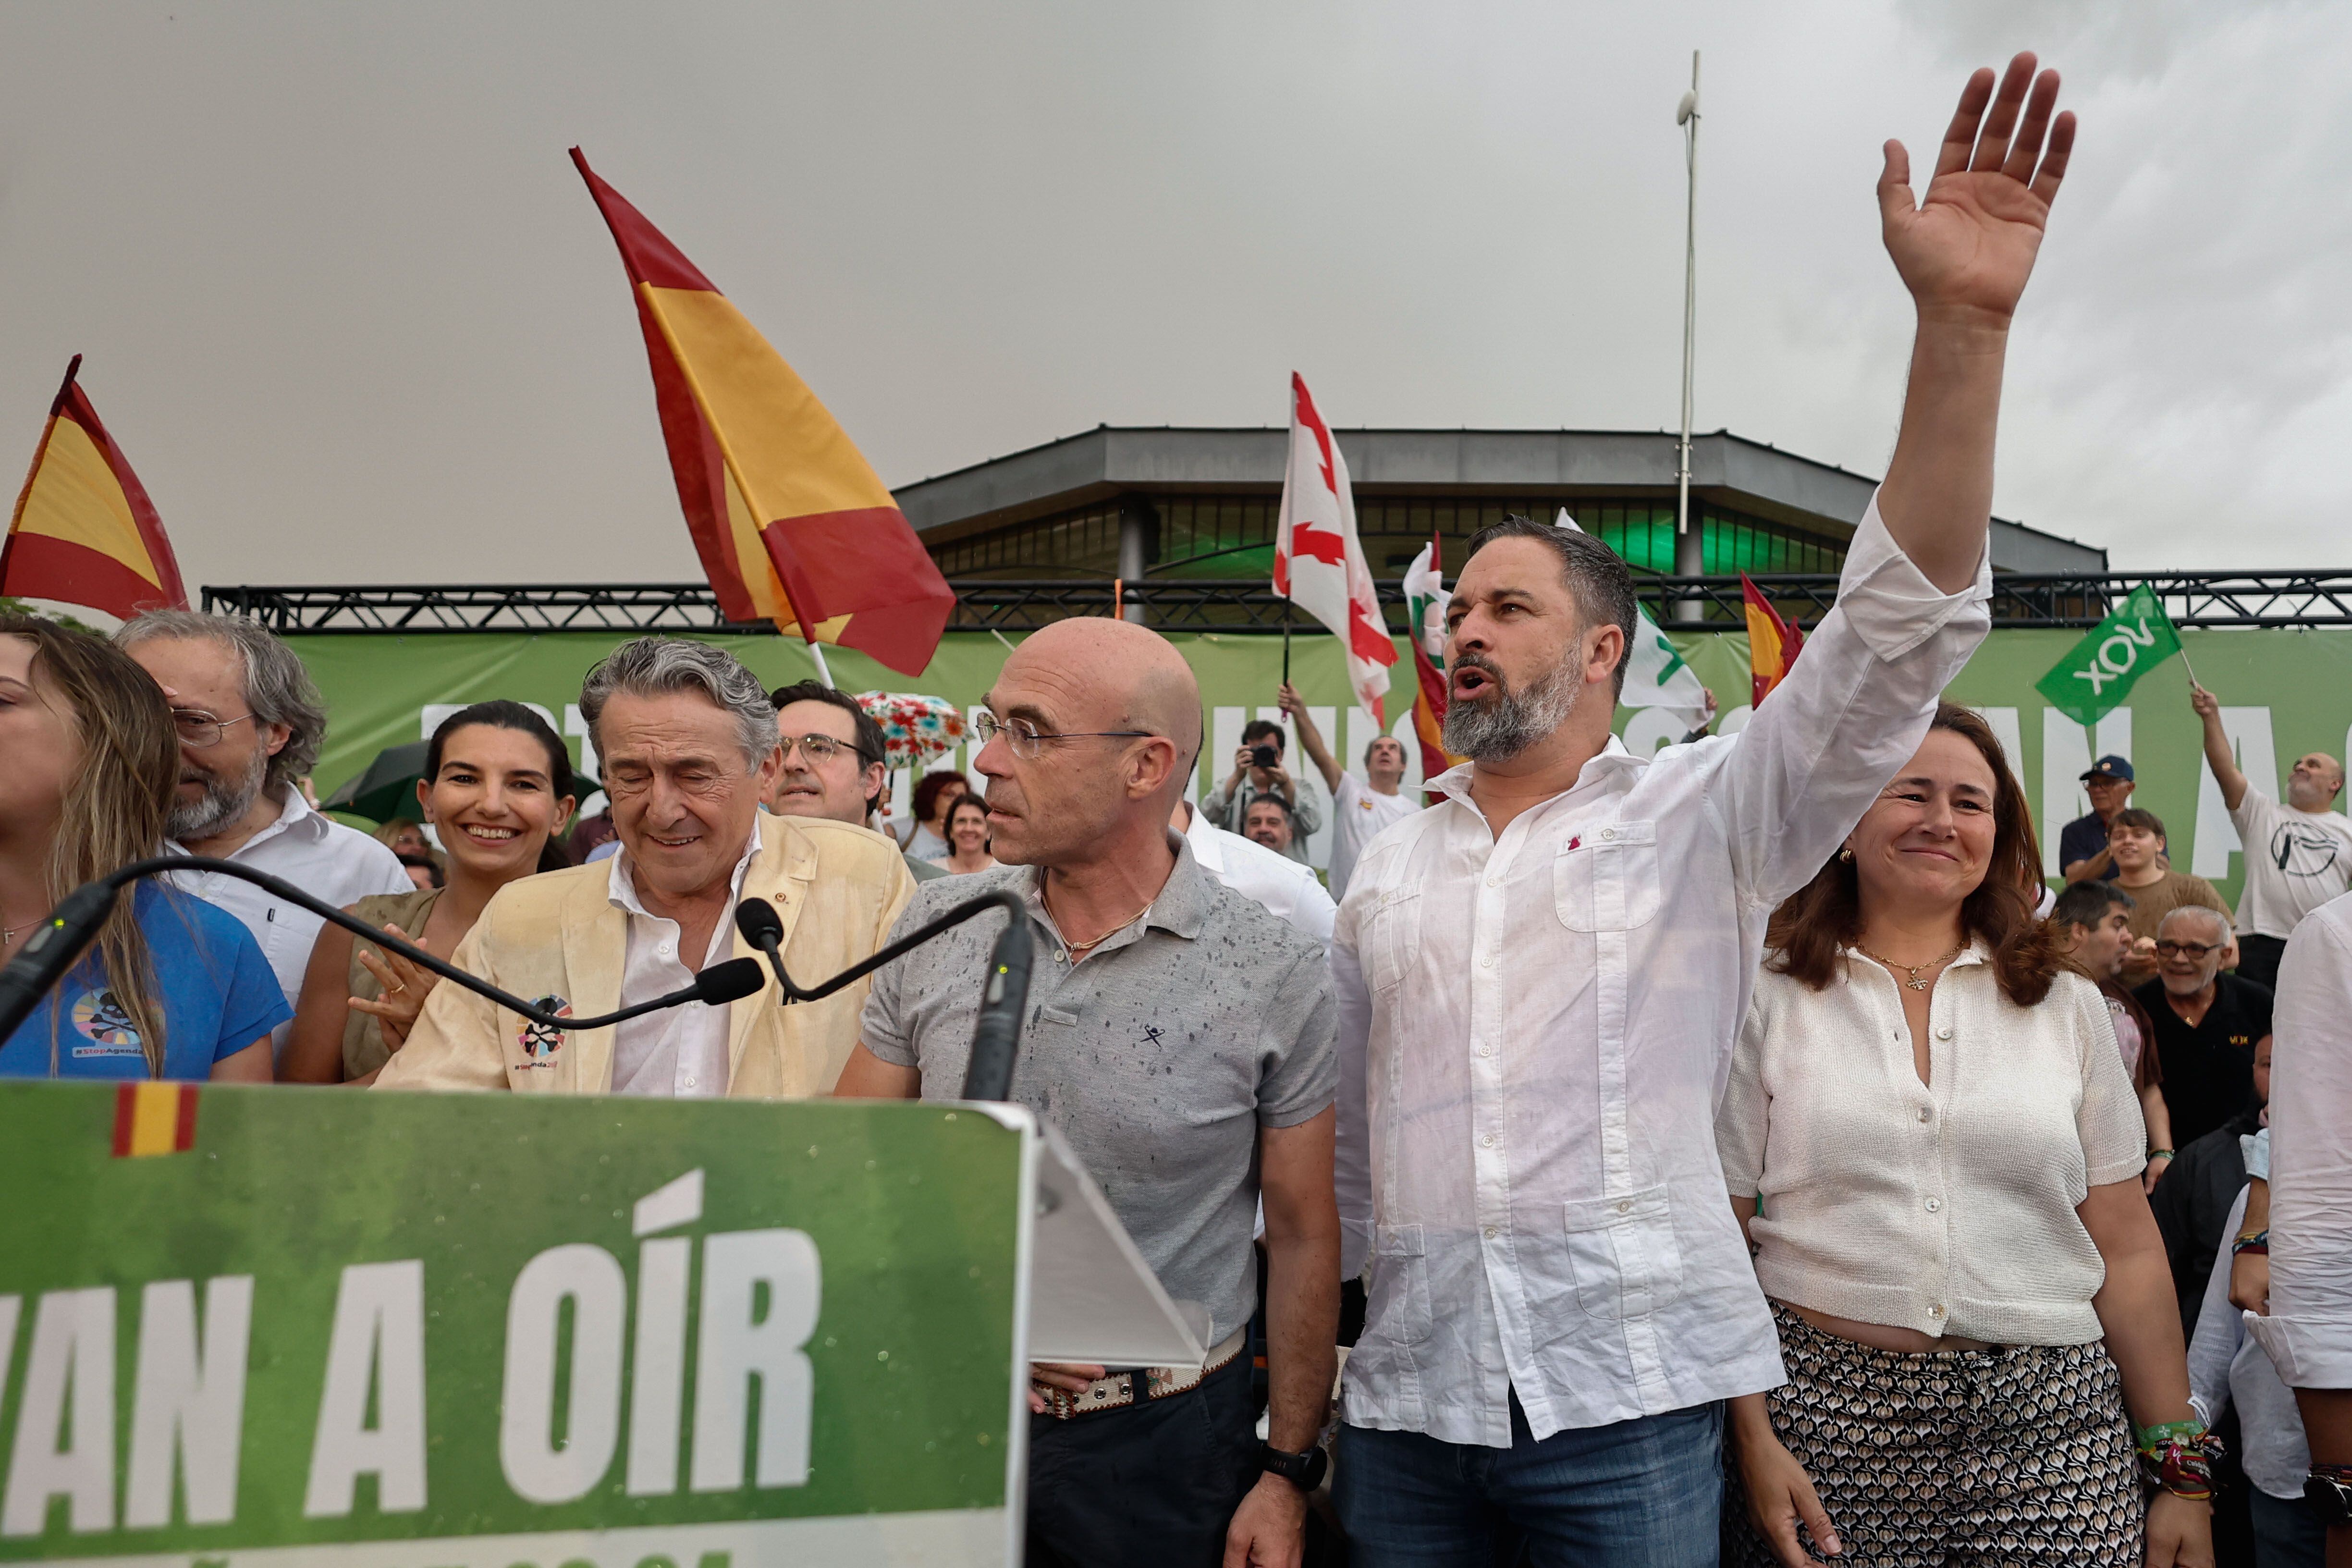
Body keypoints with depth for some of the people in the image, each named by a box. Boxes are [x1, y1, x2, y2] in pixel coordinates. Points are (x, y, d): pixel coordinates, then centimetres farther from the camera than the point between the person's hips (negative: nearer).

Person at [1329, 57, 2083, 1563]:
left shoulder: (1704, 814, 0)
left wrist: (1962, 325, -24)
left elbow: (1897, 637, -14)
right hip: (1408, 1401, 4)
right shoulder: (1390, 867, 11)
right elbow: (1344, 1145, 13)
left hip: (1636, 1398, -3)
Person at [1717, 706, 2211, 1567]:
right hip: (1825, 1419, -1)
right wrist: (1753, 1438, -8)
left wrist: (2181, 1474, 7)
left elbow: (2127, 1250, 8)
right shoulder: (1767, 1001, 0)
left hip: (2047, 1431, 2)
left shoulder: (2067, 1006, 8)